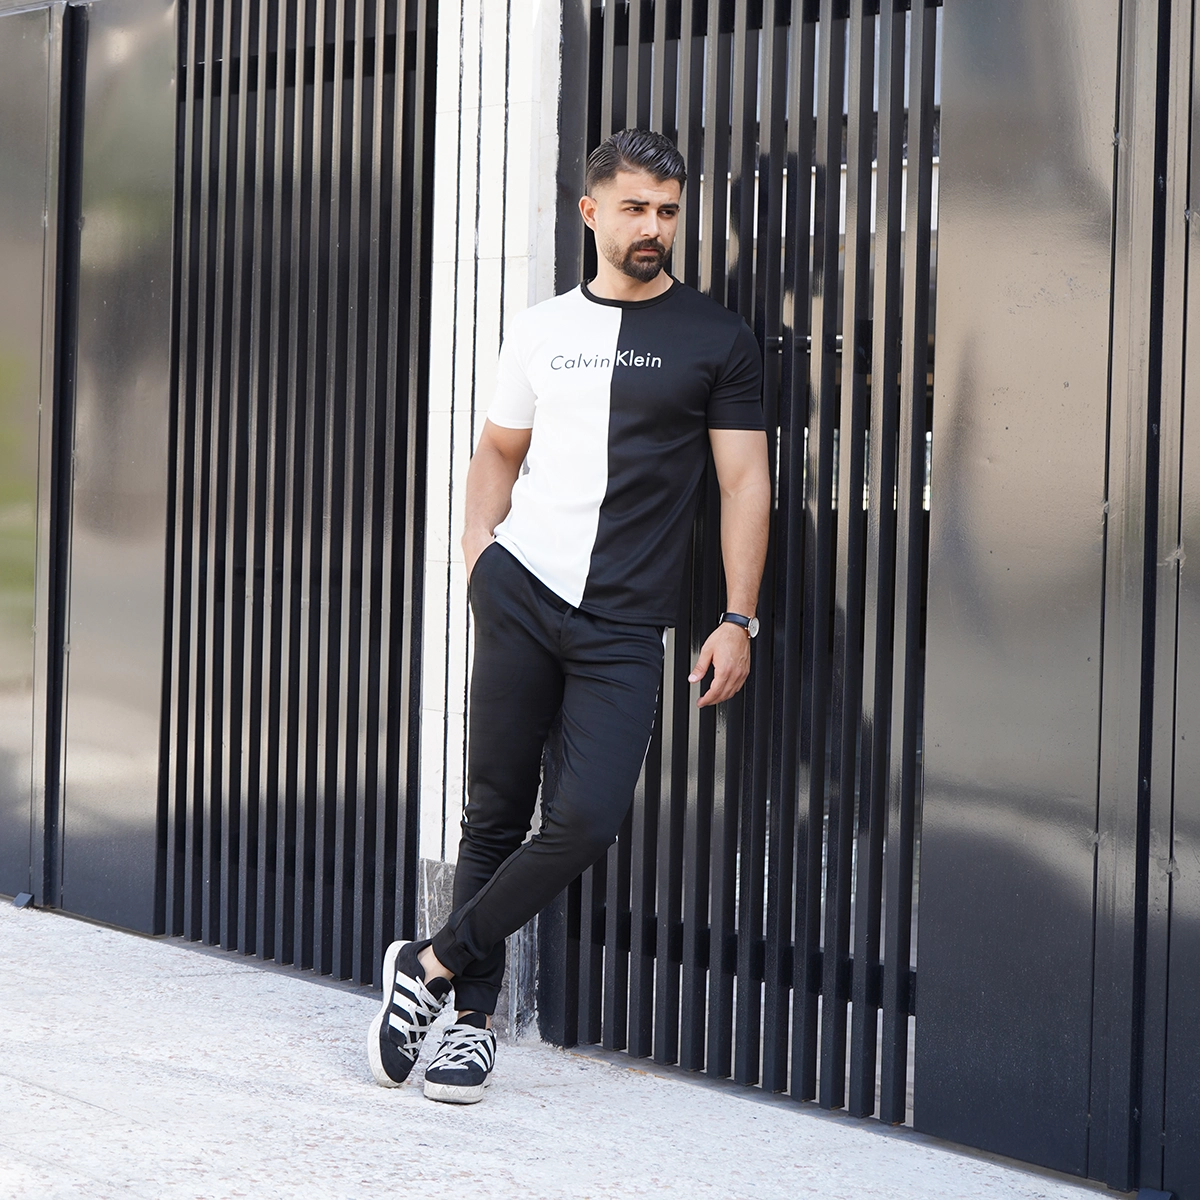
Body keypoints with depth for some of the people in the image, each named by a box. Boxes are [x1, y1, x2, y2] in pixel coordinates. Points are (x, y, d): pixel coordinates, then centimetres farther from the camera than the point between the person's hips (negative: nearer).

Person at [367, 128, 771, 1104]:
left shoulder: (718, 342, 4)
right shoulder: (542, 329, 13)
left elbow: (745, 483, 3)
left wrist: (738, 621, -5)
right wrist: (478, 550, 5)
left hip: (623, 626, -2)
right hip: (520, 592, 2)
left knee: (587, 820, -15)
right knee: (497, 812, 3)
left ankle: (430, 968, -1)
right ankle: (474, 1016, 11)